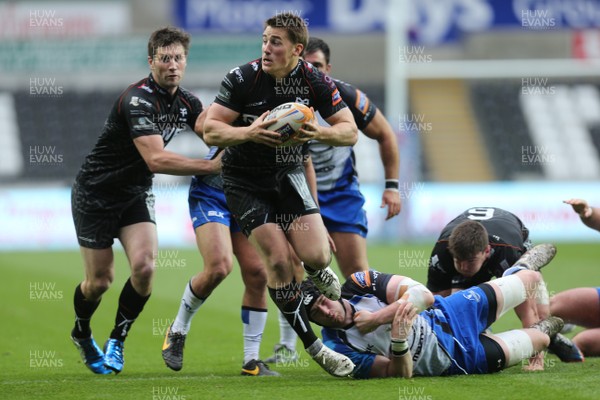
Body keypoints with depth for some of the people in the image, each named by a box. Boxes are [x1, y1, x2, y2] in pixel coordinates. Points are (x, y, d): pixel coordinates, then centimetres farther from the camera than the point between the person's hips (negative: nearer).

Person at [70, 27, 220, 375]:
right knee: (100, 280, -1)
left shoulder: (186, 101, -2)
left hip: (136, 193, 6)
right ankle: (82, 334, 32)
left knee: (144, 266, -17)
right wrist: (211, 166, -39)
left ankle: (117, 341, 4)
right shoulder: (138, 100, -28)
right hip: (95, 193, -6)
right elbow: (156, 159, -36)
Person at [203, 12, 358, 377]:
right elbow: (210, 131, -16)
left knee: (315, 255, -16)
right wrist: (250, 132, -33)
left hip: (290, 175, 2)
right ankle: (315, 349, 1)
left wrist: (319, 132, -26)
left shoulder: (315, 81, -10)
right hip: (244, 182, -2)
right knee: (279, 260, -12)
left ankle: (321, 274, 26)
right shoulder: (242, 78, -17)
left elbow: (350, 131, -5)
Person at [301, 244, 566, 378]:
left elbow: (423, 295, -22)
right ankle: (543, 329, 43)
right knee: (539, 340, 2)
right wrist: (398, 340, -48)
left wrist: (376, 318, -33)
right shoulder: (339, 347, -25)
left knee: (530, 279, 13)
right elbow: (401, 373, -26)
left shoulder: (359, 284, -18)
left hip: (449, 315, 3)